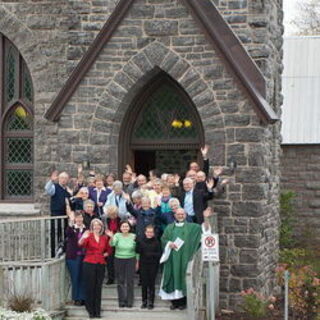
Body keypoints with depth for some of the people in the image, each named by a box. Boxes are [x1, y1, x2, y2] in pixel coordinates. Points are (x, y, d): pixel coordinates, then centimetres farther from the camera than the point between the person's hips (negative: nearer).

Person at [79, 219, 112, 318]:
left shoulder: (104, 238, 10)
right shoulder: (88, 236, -3)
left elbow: (108, 249, 26)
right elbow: (81, 244, -24)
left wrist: (105, 254, 7)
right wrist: (83, 238, -44)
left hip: (101, 264, 4)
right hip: (89, 263, -4)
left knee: (98, 288, 7)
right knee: (90, 287, -1)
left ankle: (97, 311, 13)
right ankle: (90, 310, 7)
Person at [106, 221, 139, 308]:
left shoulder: (133, 236, -2)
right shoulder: (117, 235, -3)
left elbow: (137, 251, 5)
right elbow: (112, 244, -22)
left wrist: (137, 262, 5)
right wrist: (111, 237, -41)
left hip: (130, 260, 0)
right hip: (119, 260, 0)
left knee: (129, 281, -1)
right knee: (120, 281, 4)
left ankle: (129, 301, 7)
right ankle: (121, 301, 12)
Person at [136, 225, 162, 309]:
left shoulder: (156, 242, -1)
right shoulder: (141, 241, 3)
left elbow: (159, 254, -3)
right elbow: (137, 251, -3)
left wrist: (151, 254, -17)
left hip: (153, 265, -1)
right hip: (143, 265, 1)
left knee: (151, 283, 2)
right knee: (144, 283, 4)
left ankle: (151, 302, 11)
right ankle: (144, 301, 15)